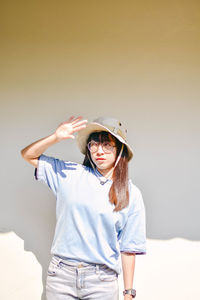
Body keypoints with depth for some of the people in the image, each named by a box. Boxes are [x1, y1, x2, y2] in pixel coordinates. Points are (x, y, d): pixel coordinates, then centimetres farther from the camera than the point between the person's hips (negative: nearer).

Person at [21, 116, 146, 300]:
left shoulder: (131, 194, 0)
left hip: (102, 281, -1)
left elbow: (128, 248, 2)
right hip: (61, 276, 1)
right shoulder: (70, 174, 3)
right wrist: (56, 137, -6)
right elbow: (28, 155, 9)